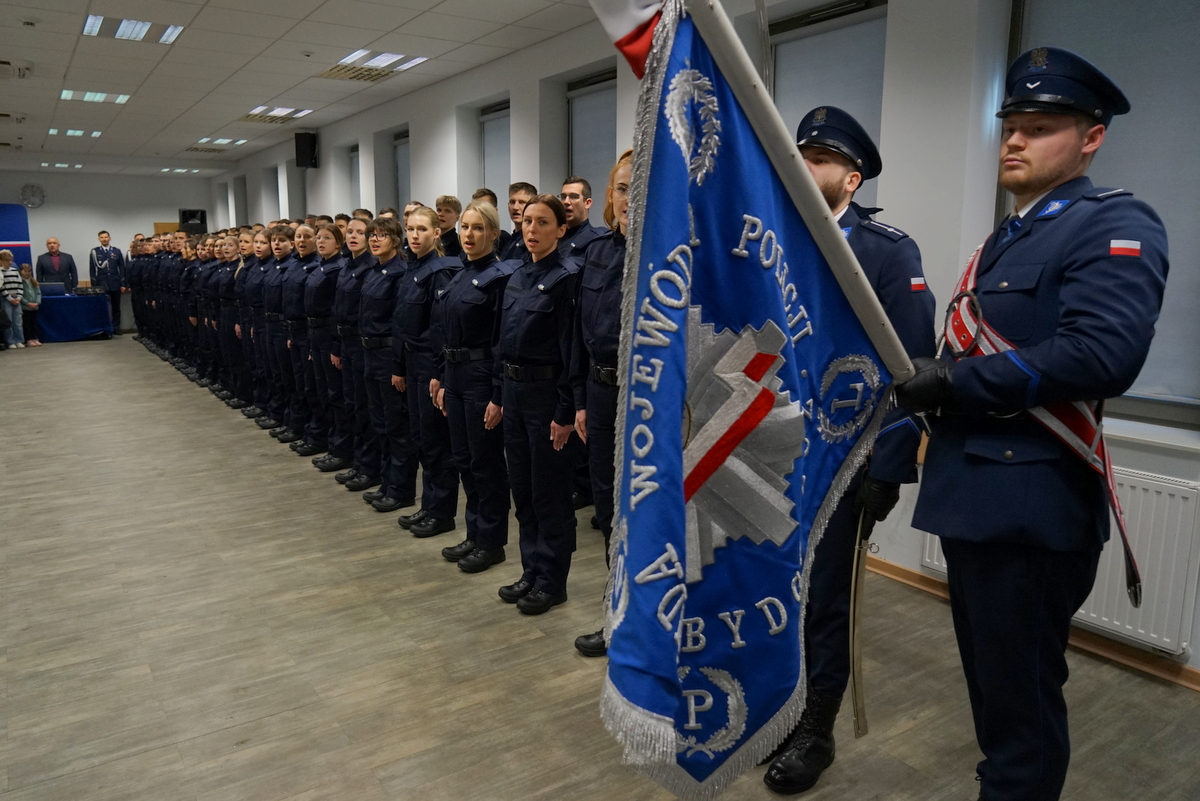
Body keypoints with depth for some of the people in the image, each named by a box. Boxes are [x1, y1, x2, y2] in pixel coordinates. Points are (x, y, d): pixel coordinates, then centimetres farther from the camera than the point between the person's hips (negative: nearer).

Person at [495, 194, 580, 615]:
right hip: (513, 389, 8)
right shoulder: (517, 278, 12)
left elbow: (570, 348, -16)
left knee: (549, 491, 3)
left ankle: (552, 581, 16)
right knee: (522, 488, 14)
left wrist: (566, 411, -18)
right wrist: (501, 395, 11)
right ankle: (531, 572, 28)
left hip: (546, 391, -8)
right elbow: (505, 339, 13)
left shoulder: (565, 277, -11)